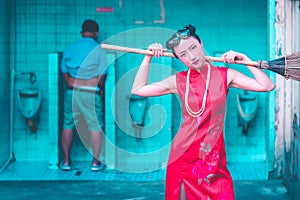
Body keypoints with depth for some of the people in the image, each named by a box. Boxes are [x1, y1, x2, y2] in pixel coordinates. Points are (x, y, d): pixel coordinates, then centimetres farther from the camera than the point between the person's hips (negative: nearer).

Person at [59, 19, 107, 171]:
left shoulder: (70, 49, 6)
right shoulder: (99, 50, -3)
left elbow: (64, 72, 7)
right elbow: (101, 75, -7)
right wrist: (101, 90, 8)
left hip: (71, 91, 3)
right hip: (91, 93, -3)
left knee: (68, 125, 11)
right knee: (96, 126, 6)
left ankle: (66, 161, 15)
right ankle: (96, 162, 7)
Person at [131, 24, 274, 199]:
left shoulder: (224, 75, 0)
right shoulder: (178, 81, 3)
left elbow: (267, 86, -6)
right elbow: (137, 90, 9)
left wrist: (244, 59, -8)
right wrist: (148, 57, 6)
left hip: (214, 154, -1)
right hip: (184, 154, 1)